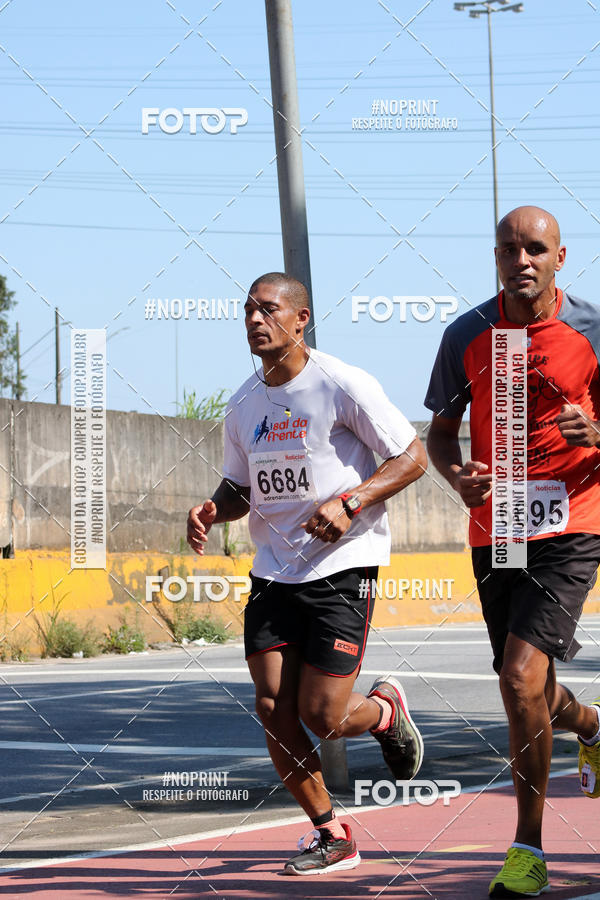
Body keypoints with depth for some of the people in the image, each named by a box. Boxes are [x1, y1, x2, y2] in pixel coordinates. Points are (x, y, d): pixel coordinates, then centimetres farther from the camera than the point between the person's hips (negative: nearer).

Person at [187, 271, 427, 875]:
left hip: (343, 567, -6)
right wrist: (213, 511, -1)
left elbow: (412, 456, -7)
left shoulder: (343, 384, -10)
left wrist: (350, 503, -20)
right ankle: (332, 837, 12)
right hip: (273, 572, 6)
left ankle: (386, 710, 27)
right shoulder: (243, 405, 9)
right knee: (273, 711, -4)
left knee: (323, 717, -10)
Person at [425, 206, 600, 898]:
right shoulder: (466, 336, 2)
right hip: (493, 530, 4)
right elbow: (440, 432, 12)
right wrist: (457, 477, -10)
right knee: (525, 686, 13)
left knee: (522, 673, -19)